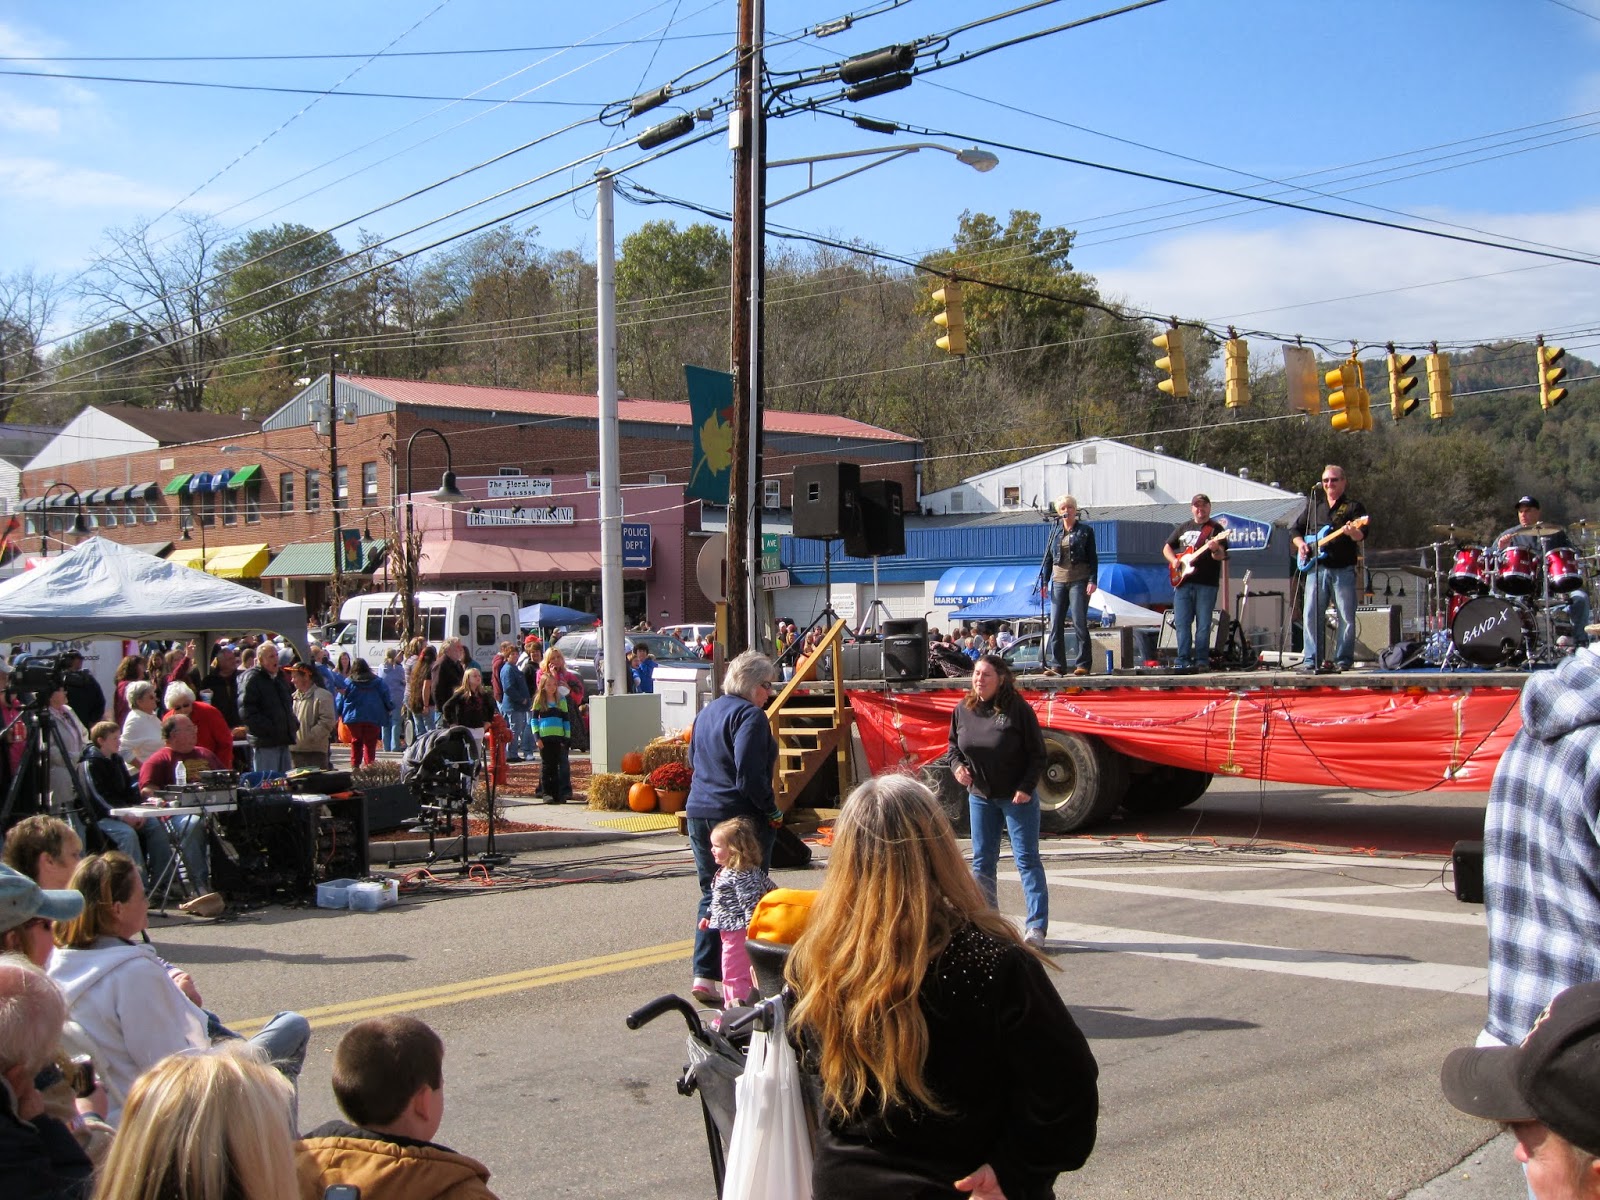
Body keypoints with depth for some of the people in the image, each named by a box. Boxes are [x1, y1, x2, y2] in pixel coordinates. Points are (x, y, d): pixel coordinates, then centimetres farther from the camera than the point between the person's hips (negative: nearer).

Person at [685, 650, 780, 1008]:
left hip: (699, 813, 8)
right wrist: (772, 810, -11)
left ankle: (704, 975, 6)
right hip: (739, 817, -8)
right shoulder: (749, 716, -14)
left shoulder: (707, 712, 14)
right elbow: (750, 776, -23)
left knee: (711, 894, 13)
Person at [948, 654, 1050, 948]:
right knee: (982, 860, 10)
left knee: (1027, 859, -2)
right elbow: (953, 744, 13)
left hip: (1017, 797, -5)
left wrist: (1026, 788, -17)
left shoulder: (1017, 709, -15)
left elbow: (1037, 753, -10)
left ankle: (1037, 927, 1)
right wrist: (957, 765, -8)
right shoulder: (963, 710, -2)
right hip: (980, 796, 5)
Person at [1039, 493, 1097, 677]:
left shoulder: (1085, 531, 4)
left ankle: (1083, 664, 0)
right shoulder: (1055, 531, 13)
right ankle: (1056, 665, 1)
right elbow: (1048, 557, 14)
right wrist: (1044, 581, 6)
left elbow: (1093, 558, 1)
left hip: (1079, 581, -4)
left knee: (1079, 623, -6)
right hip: (1059, 581, 4)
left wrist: (1092, 580, -10)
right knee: (1055, 624, -1)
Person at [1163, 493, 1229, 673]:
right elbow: (1167, 547, 22)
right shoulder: (1183, 528, 17)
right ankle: (1183, 660, 3)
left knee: (1203, 624, -3)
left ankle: (1201, 660, 1)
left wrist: (1215, 550, -29)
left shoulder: (1215, 528, 3)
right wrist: (1173, 560, 2)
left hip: (1207, 584, -4)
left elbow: (1221, 555, -7)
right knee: (1181, 623, 1)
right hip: (1182, 582, 4)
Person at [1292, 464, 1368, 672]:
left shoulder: (1353, 506, 6)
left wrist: (1353, 532, -31)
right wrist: (1300, 544, 4)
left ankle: (1343, 660, 3)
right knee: (1310, 615, -2)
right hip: (1316, 568, 3)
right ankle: (1312, 659, 1)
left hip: (1343, 570, -3)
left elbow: (1362, 535, -8)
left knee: (1347, 617, -3)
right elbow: (1297, 529, 24)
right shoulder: (1313, 506, 18)